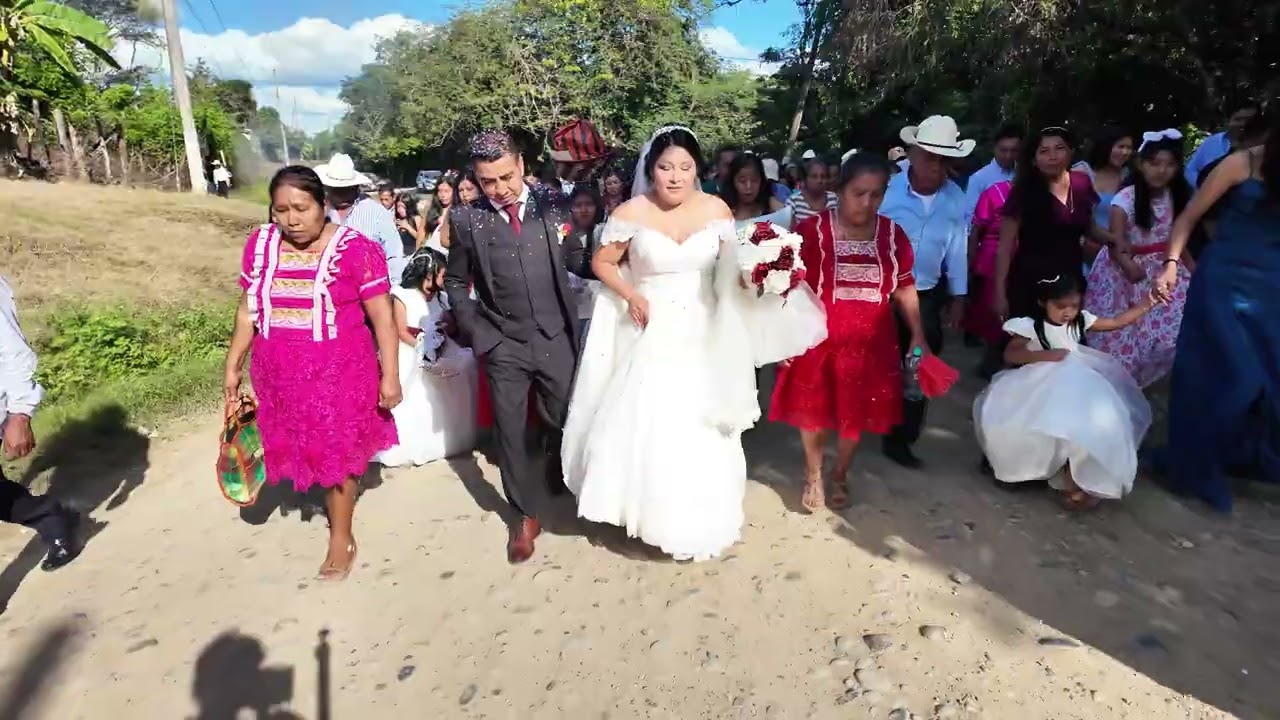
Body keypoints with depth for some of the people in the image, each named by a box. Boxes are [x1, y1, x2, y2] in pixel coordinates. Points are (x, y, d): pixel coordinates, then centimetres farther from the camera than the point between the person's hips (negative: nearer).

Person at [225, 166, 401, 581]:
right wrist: (233, 365, 9)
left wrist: (389, 375, -14)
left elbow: (382, 316, -13)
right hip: (280, 372, 4)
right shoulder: (260, 244, 0)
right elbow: (248, 310, 8)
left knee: (336, 451, 10)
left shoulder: (355, 249, -15)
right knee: (304, 447, 15)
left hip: (339, 370, -4)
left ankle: (341, 537, 27)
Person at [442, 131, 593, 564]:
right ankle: (526, 515, 26)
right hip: (502, 345, 0)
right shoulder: (465, 219, -3)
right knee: (509, 433, 8)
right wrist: (474, 329, -2)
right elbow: (455, 281, 7)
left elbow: (577, 261, 3)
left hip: (555, 338, 1)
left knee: (563, 422, 14)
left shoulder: (550, 205, -1)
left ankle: (557, 475, 48)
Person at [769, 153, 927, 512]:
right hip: (819, 341, -2)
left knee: (857, 414, 13)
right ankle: (813, 475, 36)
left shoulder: (893, 235, 0)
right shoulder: (812, 230, -10)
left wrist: (918, 336, 7)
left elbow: (905, 289, 8)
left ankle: (840, 476, 38)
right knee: (814, 412, 11)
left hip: (870, 344, 3)